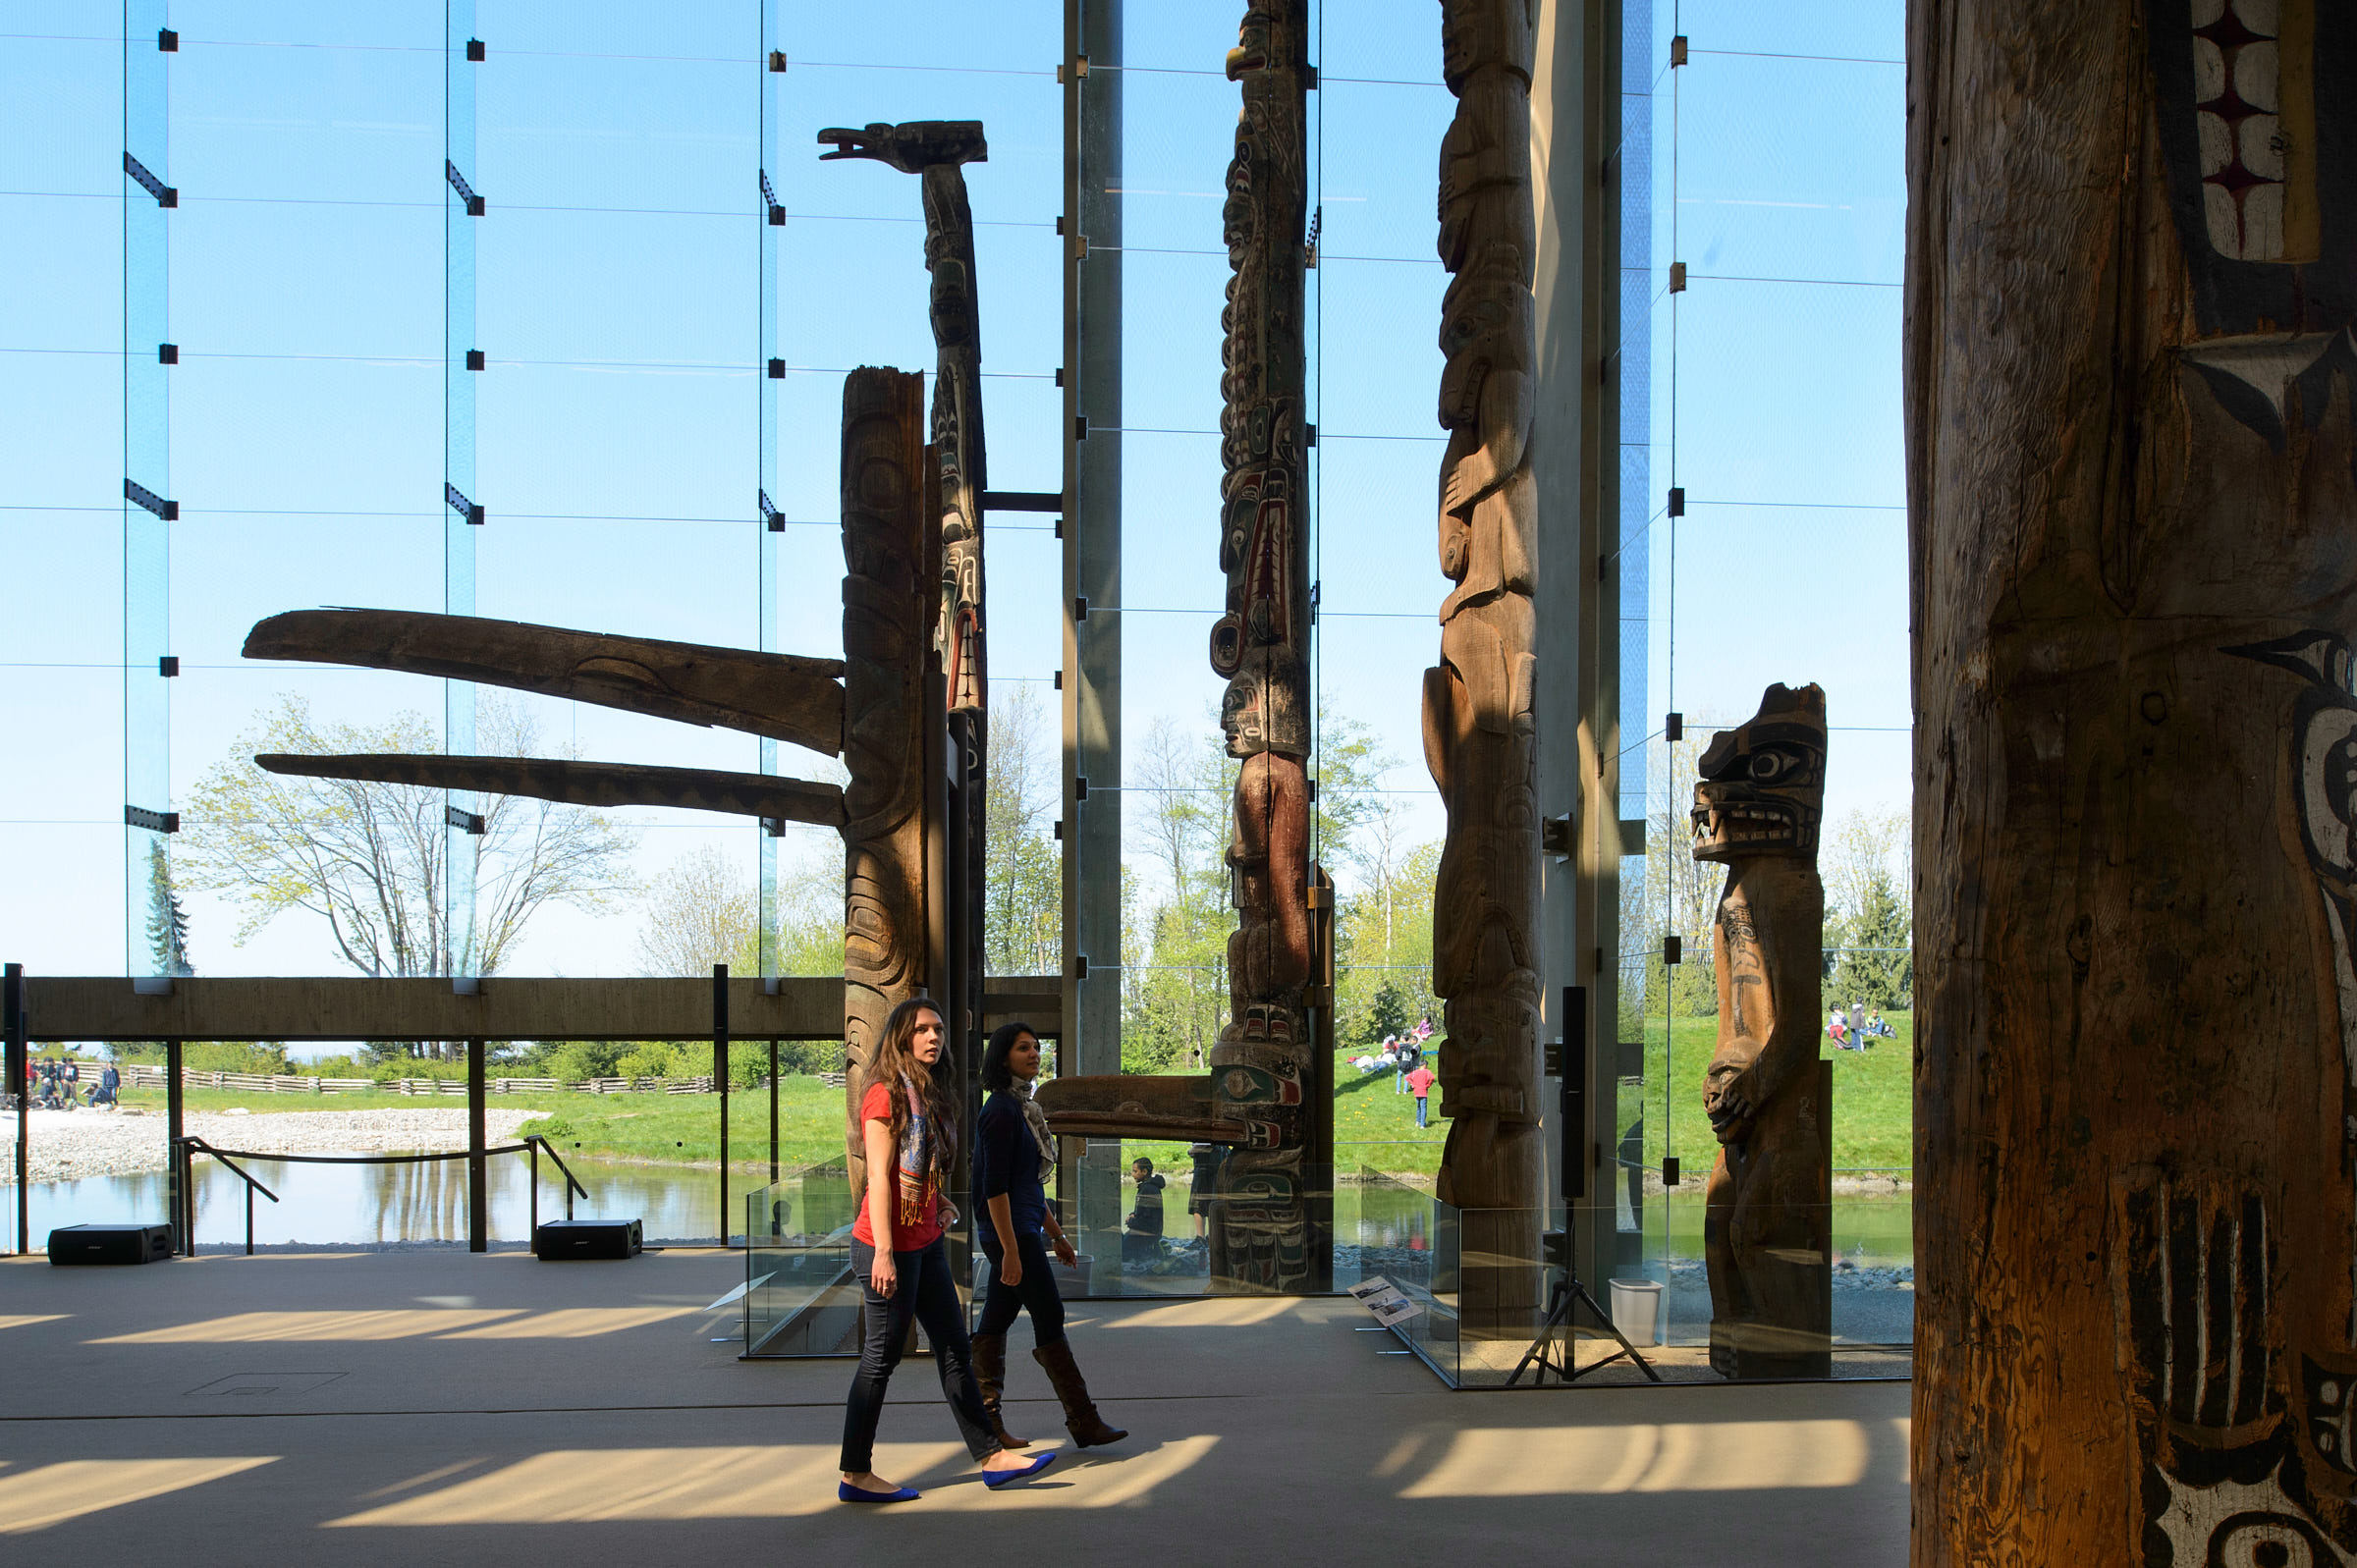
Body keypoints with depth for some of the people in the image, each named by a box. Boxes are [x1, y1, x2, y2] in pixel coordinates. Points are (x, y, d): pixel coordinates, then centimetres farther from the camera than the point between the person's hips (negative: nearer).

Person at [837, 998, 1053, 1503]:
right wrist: (884, 1253, -21)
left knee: (955, 1348, 11)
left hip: (926, 1244, 9)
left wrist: (939, 1203, 10)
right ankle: (856, 1475, 8)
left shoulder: (930, 1094, 14)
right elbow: (878, 1176, -18)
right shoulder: (886, 1095, -13)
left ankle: (991, 1456, 17)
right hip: (889, 1246, -9)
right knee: (882, 1357, -1)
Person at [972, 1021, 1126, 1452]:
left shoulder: (1022, 1108, 16)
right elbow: (995, 1187, -19)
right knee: (1050, 1319, -5)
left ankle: (986, 1421, 13)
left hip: (1025, 1229, 10)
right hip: (1011, 1233, -10)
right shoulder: (1001, 1110, -14)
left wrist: (1056, 1233, 23)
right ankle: (1084, 1421, 0)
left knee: (994, 1324, 10)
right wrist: (1010, 1250, -22)